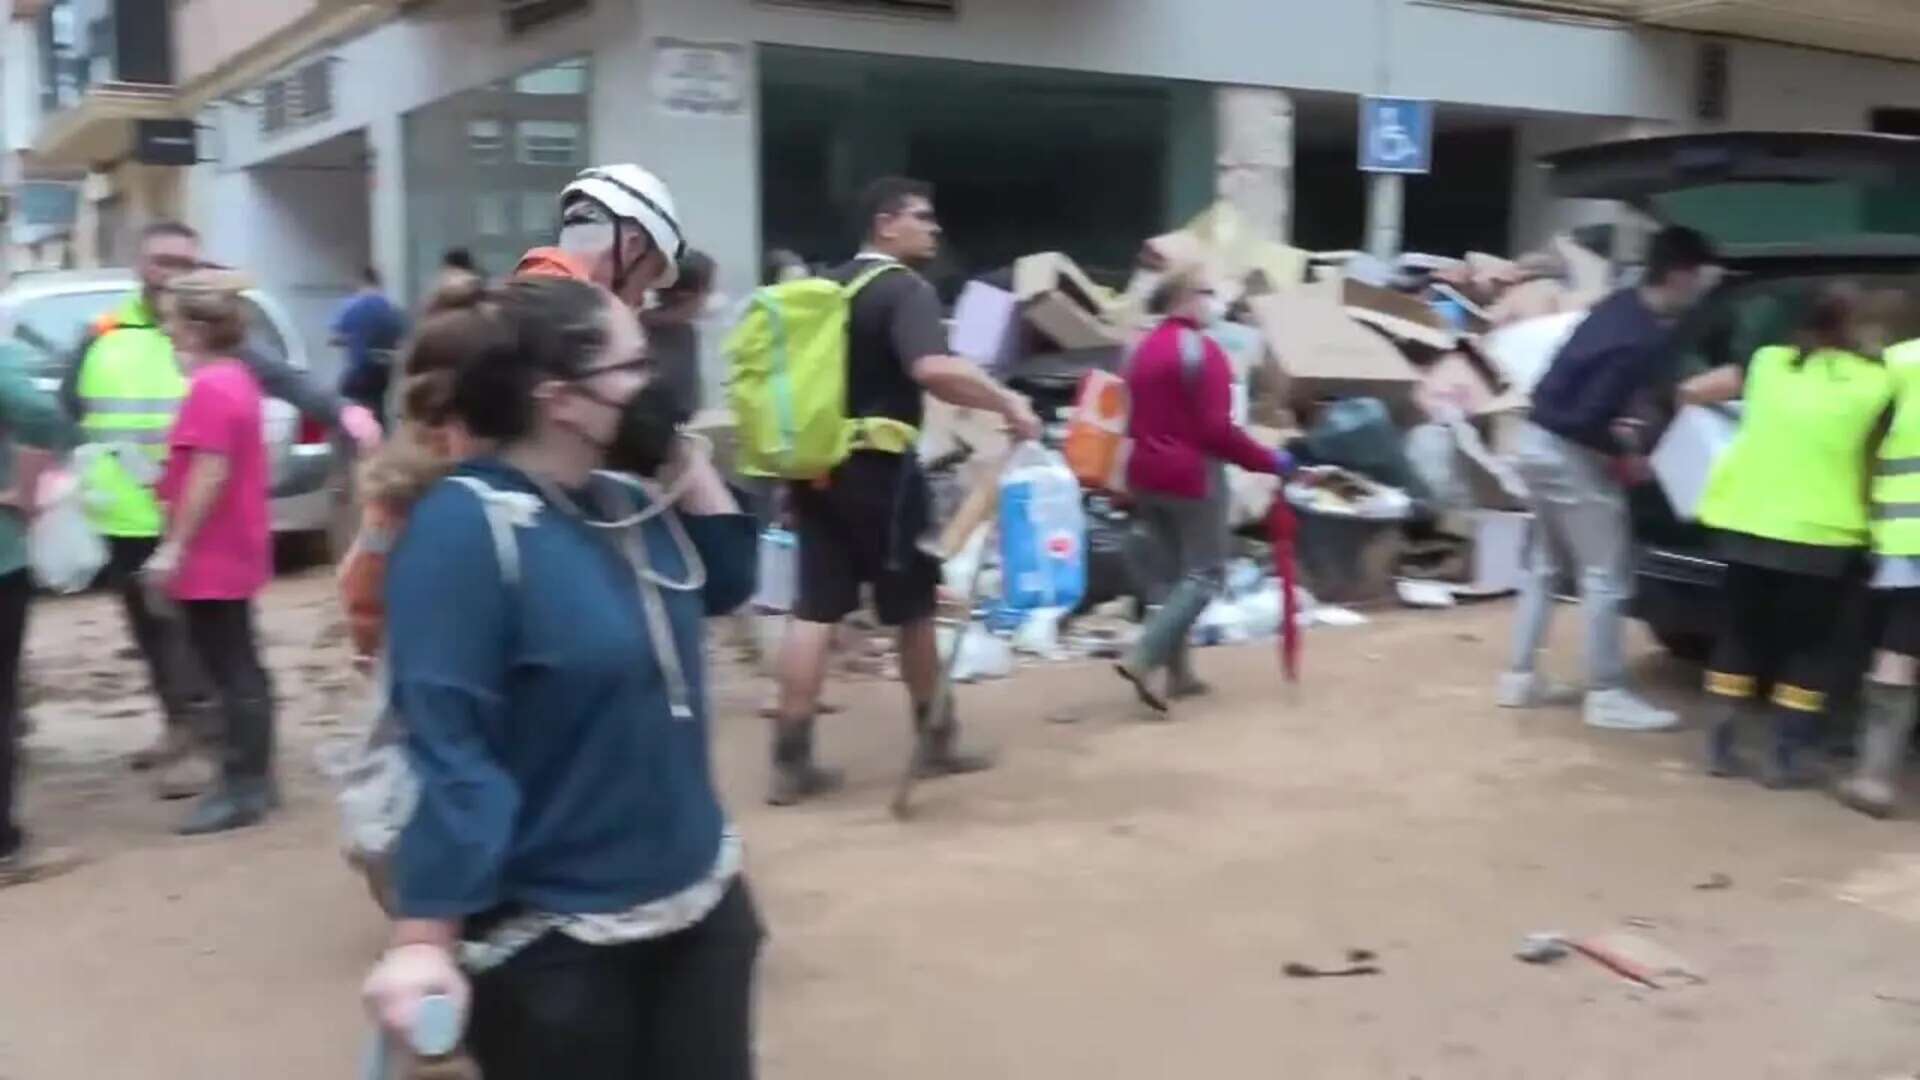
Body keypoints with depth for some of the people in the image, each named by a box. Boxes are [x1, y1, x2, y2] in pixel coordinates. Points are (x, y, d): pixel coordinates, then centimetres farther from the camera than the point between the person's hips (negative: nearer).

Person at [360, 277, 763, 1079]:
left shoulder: (623, 500, 4)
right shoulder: (466, 527, -19)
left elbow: (725, 584, 17)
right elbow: (447, 745, -23)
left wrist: (685, 463, 2)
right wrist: (424, 938, -25)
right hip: (554, 946, -7)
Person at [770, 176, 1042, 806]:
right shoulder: (906, 289, -11)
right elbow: (933, 369, -30)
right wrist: (1008, 403, -21)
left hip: (819, 462, 7)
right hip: (877, 466, -7)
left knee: (816, 610, 4)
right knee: (912, 605, 9)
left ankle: (791, 759, 1)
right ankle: (934, 739, 23)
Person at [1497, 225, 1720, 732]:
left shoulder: (1622, 305, 4)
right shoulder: (1644, 341, -23)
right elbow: (1587, 419, -25)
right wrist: (1625, 451, -10)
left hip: (1540, 439, 10)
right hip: (1570, 454, -10)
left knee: (1545, 566, 17)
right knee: (1605, 577, -1)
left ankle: (1521, 676, 23)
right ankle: (1607, 695, 6)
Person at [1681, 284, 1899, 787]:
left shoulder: (1769, 362, 5)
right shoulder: (1878, 386, -3)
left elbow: (1692, 390, 10)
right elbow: (1872, 462, 2)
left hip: (1745, 524, 3)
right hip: (1819, 535, -3)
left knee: (1741, 633, 15)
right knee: (1807, 646, 10)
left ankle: (1722, 744, 15)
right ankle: (1786, 755, 11)